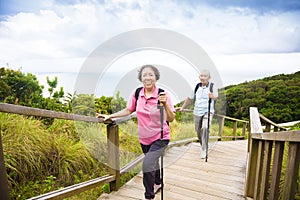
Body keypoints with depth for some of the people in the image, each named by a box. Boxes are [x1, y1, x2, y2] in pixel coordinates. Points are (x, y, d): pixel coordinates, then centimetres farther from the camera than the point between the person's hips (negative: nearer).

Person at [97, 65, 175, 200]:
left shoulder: (162, 94, -19)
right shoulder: (137, 94, -9)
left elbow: (171, 119, -19)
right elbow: (128, 110, 5)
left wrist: (165, 104, -36)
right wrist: (110, 116, 0)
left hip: (160, 138, -4)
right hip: (144, 138, 4)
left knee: (147, 164, -20)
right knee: (152, 162, 25)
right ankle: (157, 183, 57)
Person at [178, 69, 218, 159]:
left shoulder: (212, 86, -7)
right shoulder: (197, 87, 5)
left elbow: (216, 96, -26)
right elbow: (189, 98, 17)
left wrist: (212, 96, -49)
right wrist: (182, 107, 19)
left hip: (207, 112, -4)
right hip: (197, 112, 4)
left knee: (205, 128, -24)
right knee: (198, 131, 10)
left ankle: (204, 150, -14)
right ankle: (203, 146, 35)